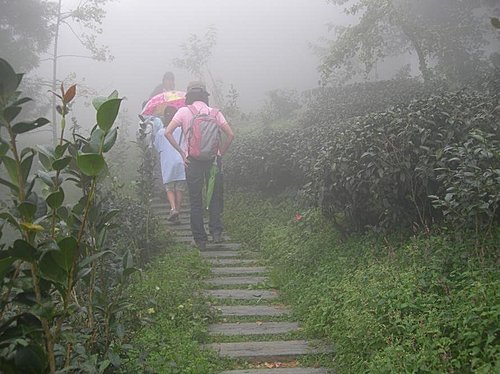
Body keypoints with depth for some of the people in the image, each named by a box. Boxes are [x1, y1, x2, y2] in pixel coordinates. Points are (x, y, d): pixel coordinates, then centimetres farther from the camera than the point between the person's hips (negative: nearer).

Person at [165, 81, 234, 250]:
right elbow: (230, 135, -1)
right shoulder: (214, 112, 5)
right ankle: (216, 231, 7)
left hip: (192, 160, -1)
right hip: (213, 159, 1)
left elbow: (168, 132, -9)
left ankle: (200, 240, 10)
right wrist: (220, 153, 6)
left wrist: (181, 152, -3)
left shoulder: (184, 111, 0)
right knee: (216, 197, 14)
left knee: (196, 201, 6)